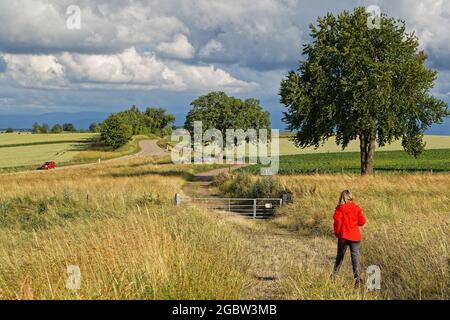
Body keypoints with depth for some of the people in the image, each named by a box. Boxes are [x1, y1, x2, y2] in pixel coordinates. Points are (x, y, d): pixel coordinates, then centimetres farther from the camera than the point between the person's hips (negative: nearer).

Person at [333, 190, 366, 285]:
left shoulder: (339, 209, -6)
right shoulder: (356, 208, -1)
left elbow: (337, 222, -10)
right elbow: (362, 221, -4)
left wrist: (337, 233, 4)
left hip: (343, 236, 0)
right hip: (355, 236, 0)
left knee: (340, 256, 16)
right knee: (355, 256, -3)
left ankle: (334, 274, 26)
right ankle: (357, 277, -16)